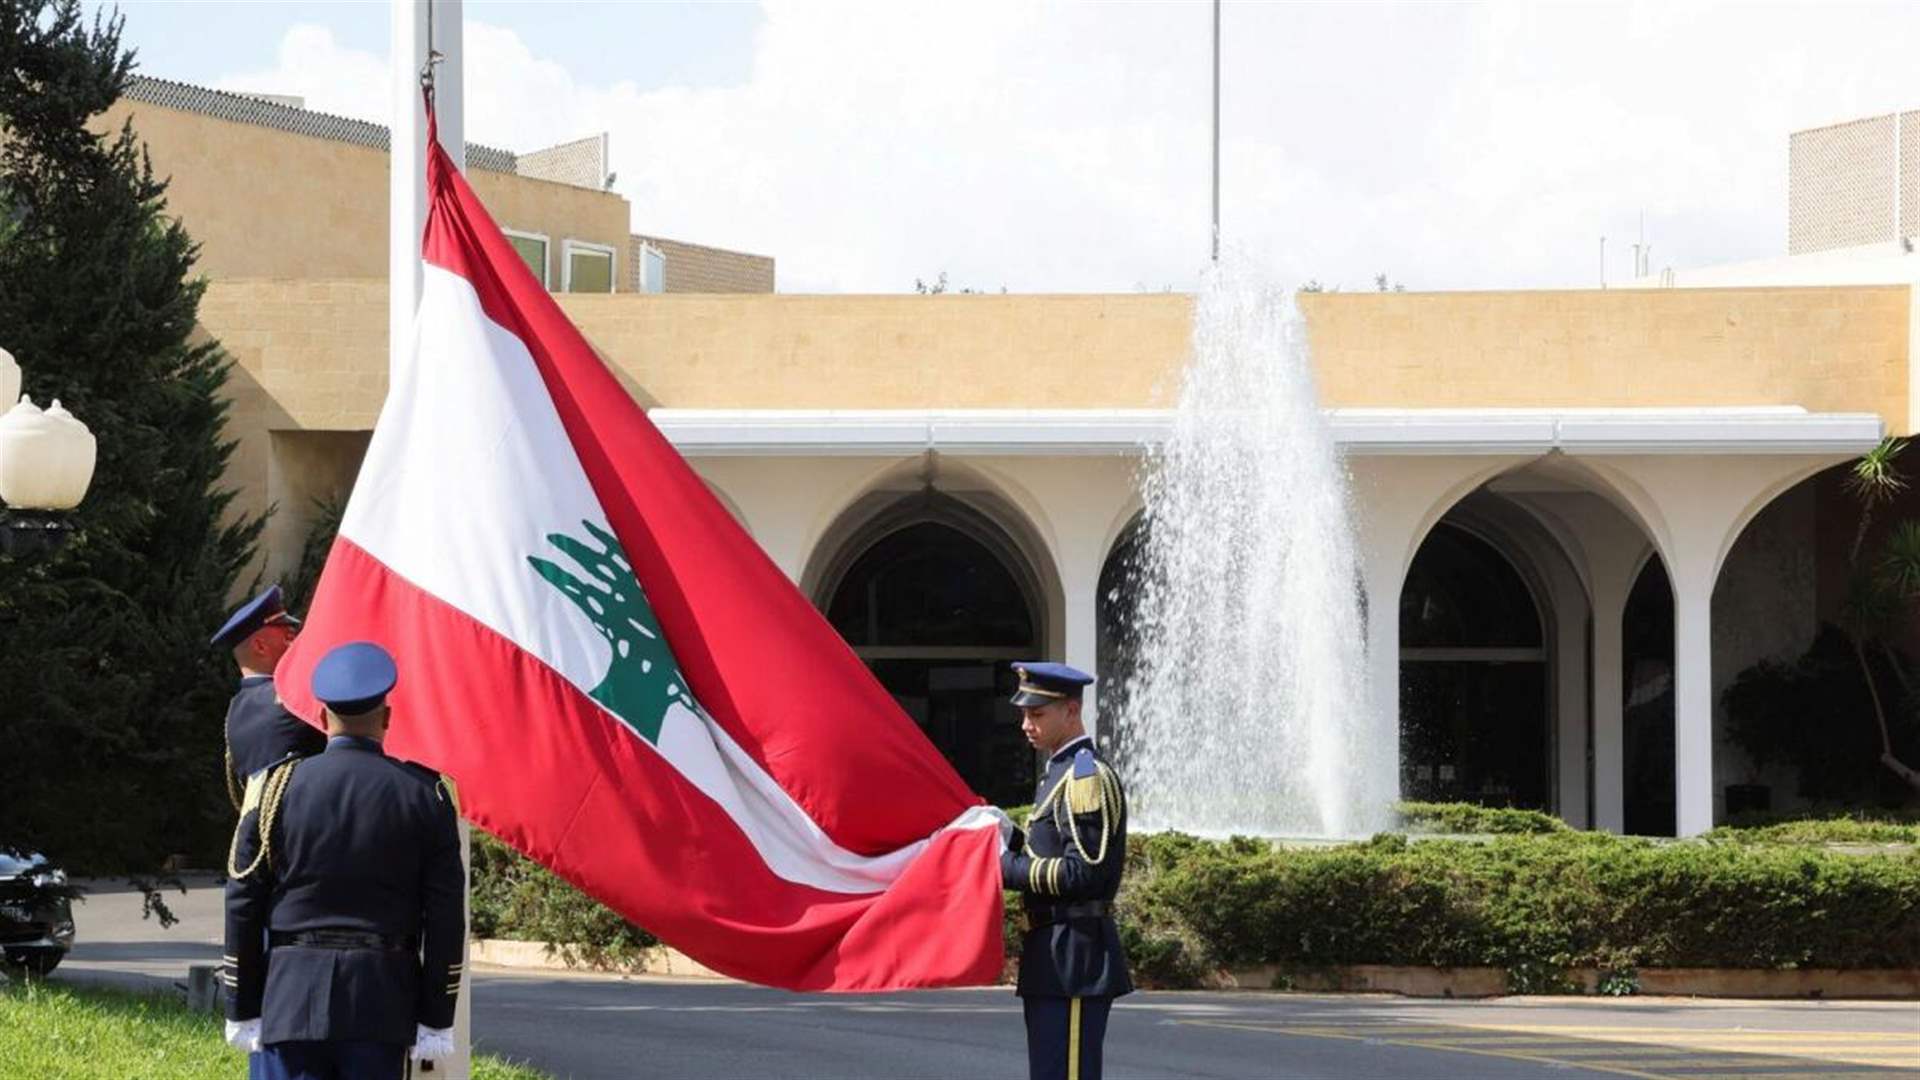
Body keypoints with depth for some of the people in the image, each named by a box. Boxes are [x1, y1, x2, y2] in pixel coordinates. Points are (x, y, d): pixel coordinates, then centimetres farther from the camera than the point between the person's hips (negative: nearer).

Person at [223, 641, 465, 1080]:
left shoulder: (277, 786, 1)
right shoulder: (424, 794, 0)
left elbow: (243, 909, 2)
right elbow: (445, 918, -1)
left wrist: (242, 1011, 9)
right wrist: (435, 1021, 4)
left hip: (292, 997, 0)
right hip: (382, 1005, 0)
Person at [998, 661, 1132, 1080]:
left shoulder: (1088, 778, -14)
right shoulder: (1060, 773, 18)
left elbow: (1083, 873, -21)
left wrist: (1007, 869, -16)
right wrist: (1010, 846, 6)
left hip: (1075, 958, -11)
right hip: (1054, 955, 11)